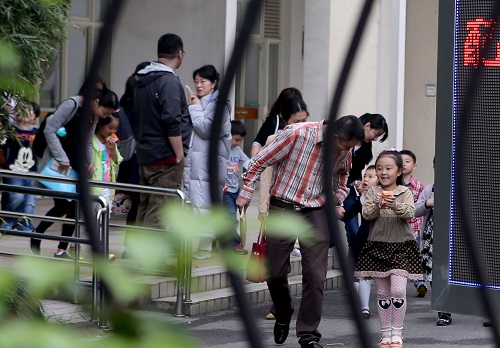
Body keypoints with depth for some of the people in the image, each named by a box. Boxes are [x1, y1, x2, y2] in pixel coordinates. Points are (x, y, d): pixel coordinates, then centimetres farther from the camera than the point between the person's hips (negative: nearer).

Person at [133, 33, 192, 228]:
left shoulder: (142, 81, 15)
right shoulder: (169, 81, -13)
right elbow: (172, 121, -21)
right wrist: (180, 154, -15)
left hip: (145, 154, 9)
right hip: (166, 157, -9)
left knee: (145, 209, 13)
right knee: (158, 215, -10)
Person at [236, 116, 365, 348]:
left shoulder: (344, 152, -2)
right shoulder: (297, 134, -17)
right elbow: (260, 161, -8)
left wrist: (337, 202, 5)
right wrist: (246, 193, -6)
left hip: (315, 213, 2)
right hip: (282, 208, -2)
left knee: (315, 276, -8)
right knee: (275, 273, 5)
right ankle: (283, 317, 33)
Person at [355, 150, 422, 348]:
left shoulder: (405, 192, 0)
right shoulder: (373, 193, 6)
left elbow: (410, 213, -13)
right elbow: (366, 214, -6)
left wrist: (395, 205, -31)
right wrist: (376, 204, -25)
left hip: (401, 245, -2)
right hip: (378, 246, 2)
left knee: (398, 290, -14)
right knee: (382, 292, 7)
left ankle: (397, 332, -2)